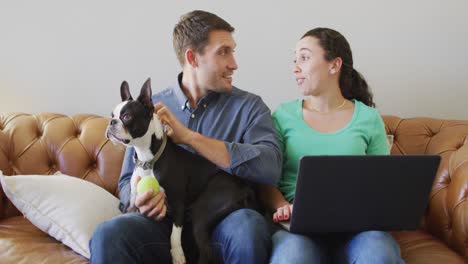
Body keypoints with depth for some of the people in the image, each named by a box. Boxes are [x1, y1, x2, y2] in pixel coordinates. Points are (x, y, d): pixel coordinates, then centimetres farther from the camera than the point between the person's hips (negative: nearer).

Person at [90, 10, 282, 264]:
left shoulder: (249, 106, 3)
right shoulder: (151, 108, 9)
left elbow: (269, 167, -15)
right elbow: (128, 181, 11)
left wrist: (189, 137, -18)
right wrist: (141, 200, -14)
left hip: (223, 223, 0)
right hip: (165, 222, 1)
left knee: (248, 227, -34)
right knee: (108, 235, -29)